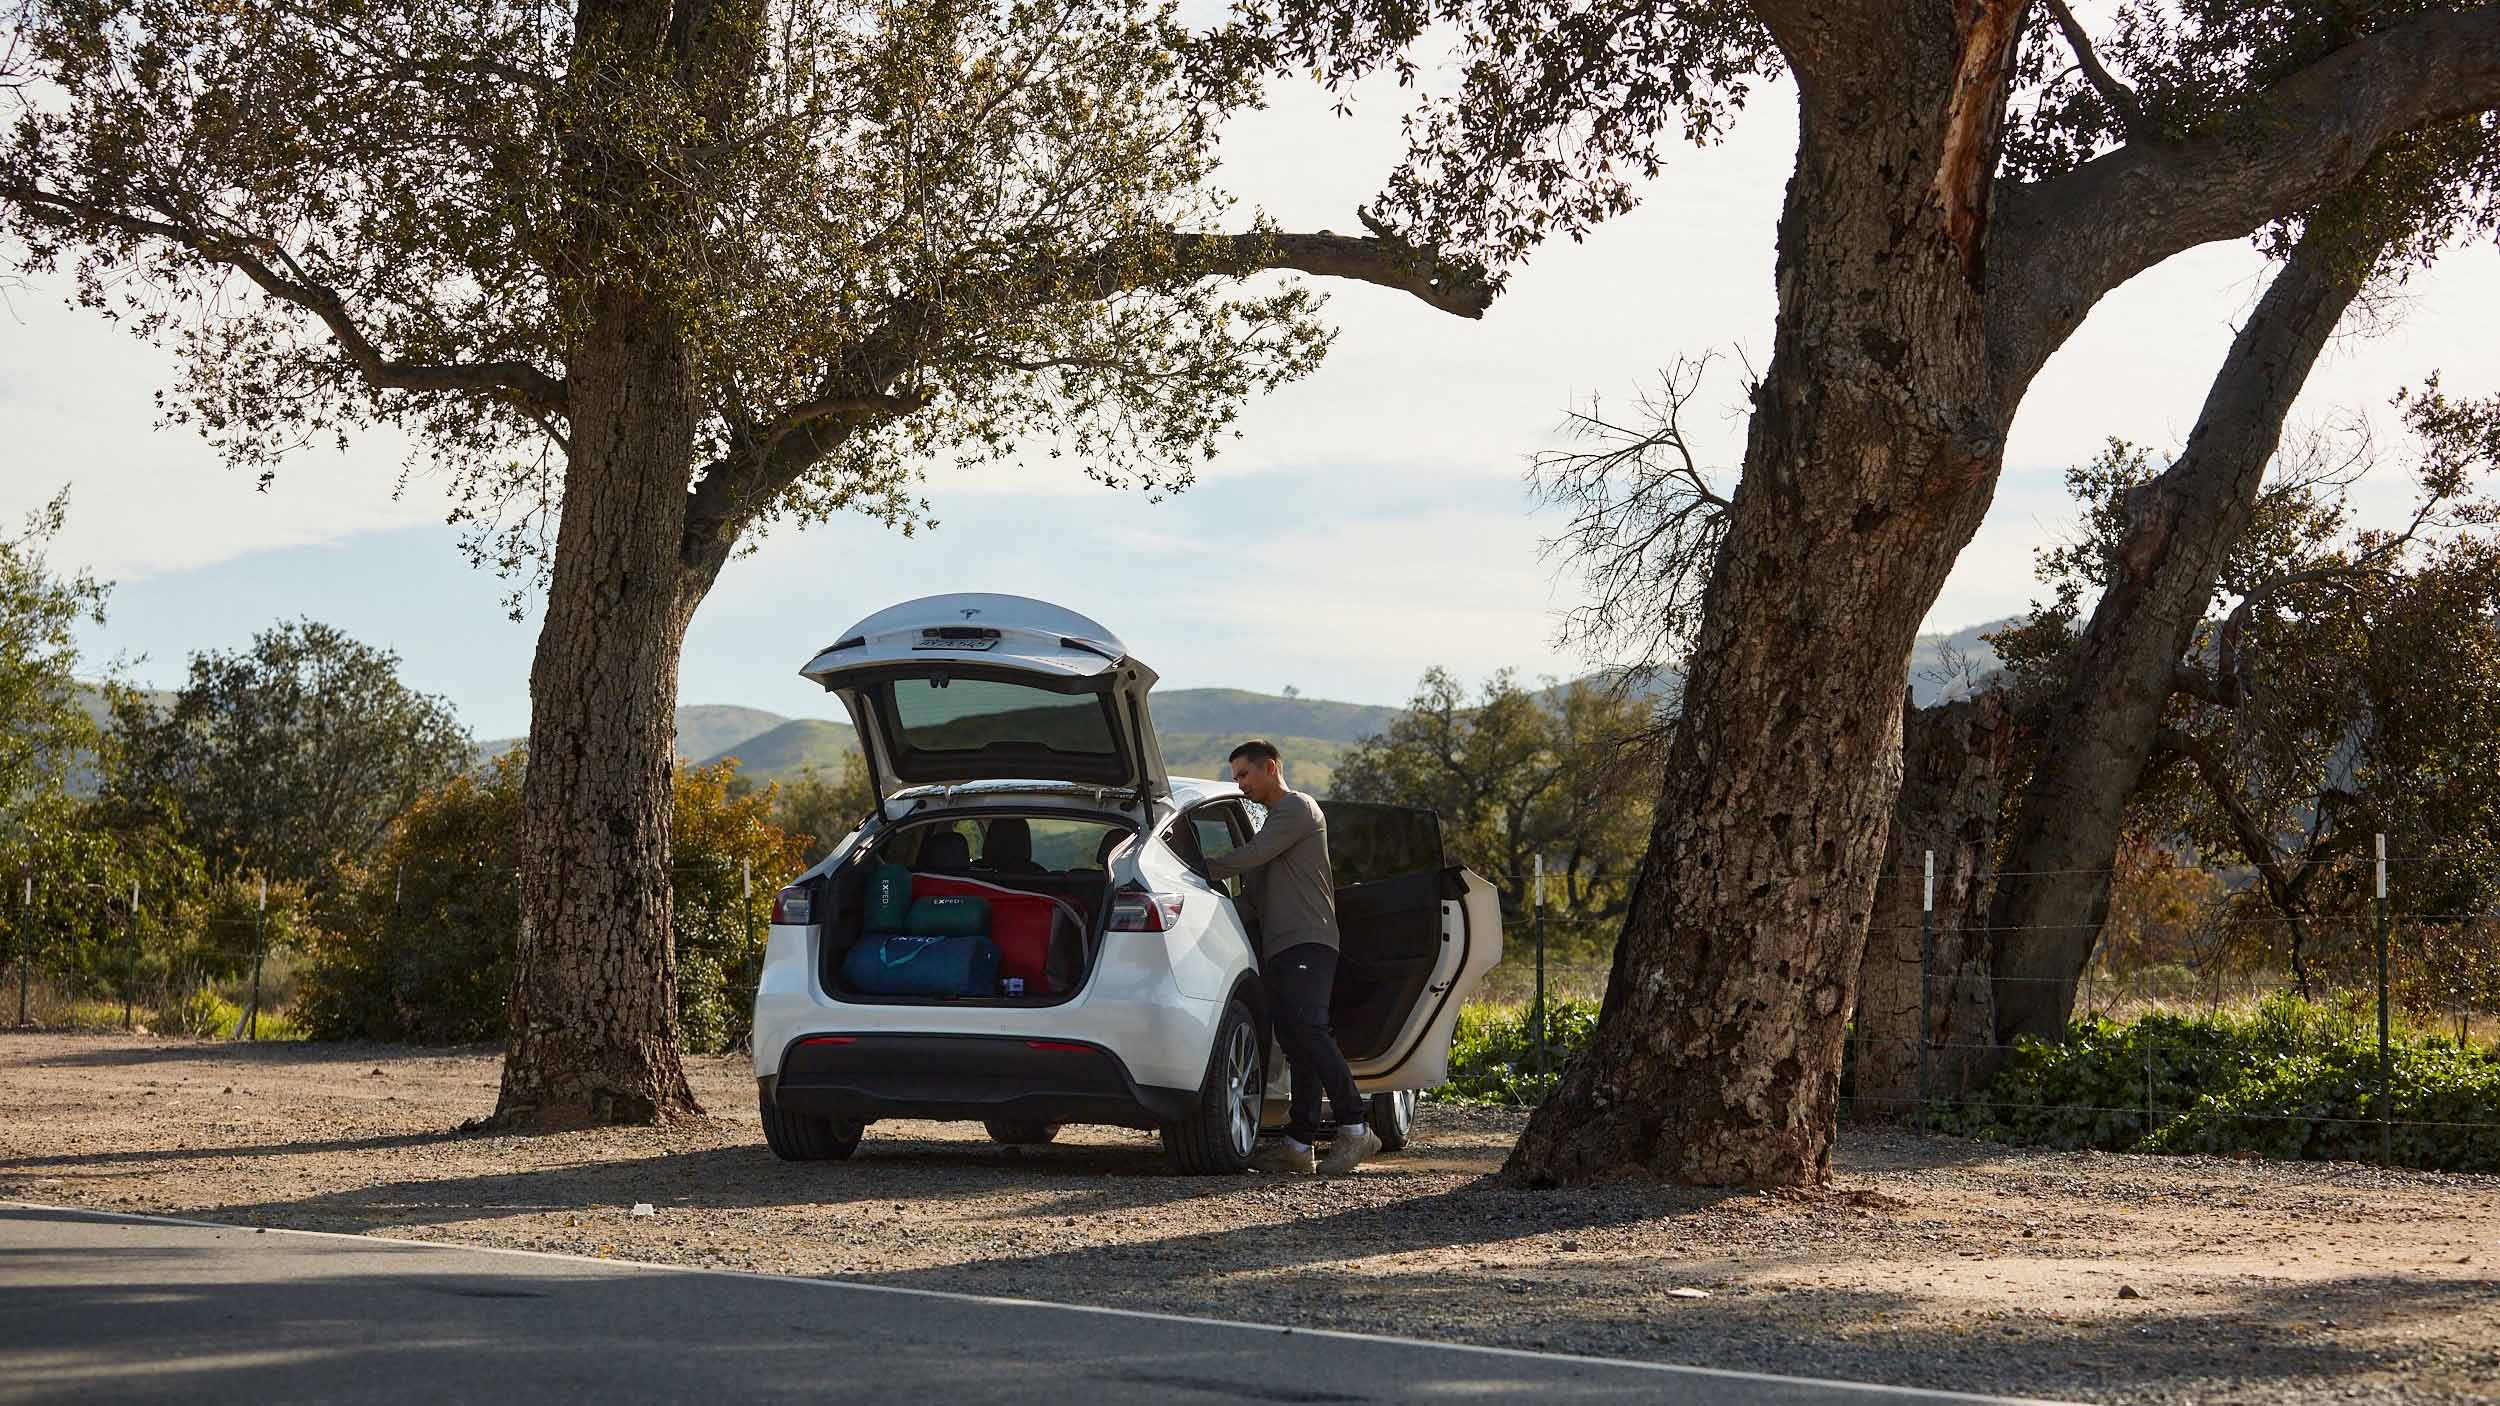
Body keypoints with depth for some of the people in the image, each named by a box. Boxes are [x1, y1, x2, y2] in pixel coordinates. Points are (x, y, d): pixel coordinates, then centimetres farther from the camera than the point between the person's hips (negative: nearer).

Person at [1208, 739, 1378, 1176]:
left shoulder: (1298, 808, -2)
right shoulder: (1276, 817, 30)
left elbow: (1250, 857, -12)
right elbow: (1257, 887, 31)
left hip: (1307, 942, -10)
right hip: (1280, 947, 10)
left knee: (1307, 1028, -22)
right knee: (1295, 1042, 4)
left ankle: (1354, 1128, -26)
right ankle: (1300, 1144, 0)